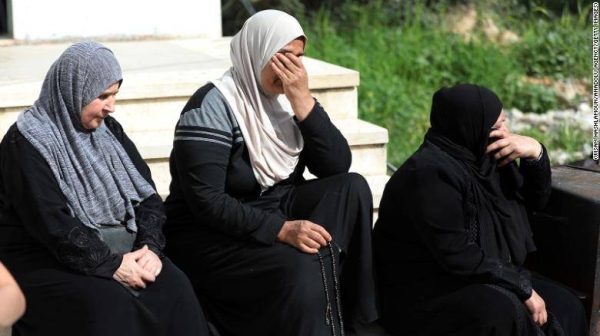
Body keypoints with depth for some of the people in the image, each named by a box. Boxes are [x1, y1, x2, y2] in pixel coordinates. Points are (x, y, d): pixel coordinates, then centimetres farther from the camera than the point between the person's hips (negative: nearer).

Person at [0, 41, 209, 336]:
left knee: (174, 287, -22)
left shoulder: (108, 129, 11)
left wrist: (150, 245, -11)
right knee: (109, 303, -34)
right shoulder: (28, 142, -10)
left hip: (119, 252, 6)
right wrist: (110, 265, -22)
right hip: (48, 261, -6)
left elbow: (146, 194, 8)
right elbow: (49, 221, -20)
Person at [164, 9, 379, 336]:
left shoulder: (287, 97, 2)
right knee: (299, 268, -33)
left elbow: (337, 167, -6)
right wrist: (280, 230, -32)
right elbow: (206, 201, -24)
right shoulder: (213, 105, -17)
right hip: (210, 233, -7)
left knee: (352, 188, -16)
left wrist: (303, 100, -17)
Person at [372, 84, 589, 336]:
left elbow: (536, 198, 18)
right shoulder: (430, 174, -20)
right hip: (423, 295, -9)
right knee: (502, 311, -35)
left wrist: (535, 152, -2)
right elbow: (459, 256, -27)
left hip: (478, 282, 9)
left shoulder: (484, 159, 7)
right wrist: (524, 288, -24)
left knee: (565, 306, -8)